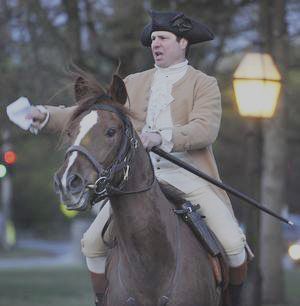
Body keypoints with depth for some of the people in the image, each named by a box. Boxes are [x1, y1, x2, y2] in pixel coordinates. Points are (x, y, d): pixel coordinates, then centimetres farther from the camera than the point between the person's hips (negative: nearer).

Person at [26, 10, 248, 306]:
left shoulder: (204, 84, 3)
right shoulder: (133, 84, 15)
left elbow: (206, 130, -14)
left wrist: (161, 137, -29)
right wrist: (45, 116, -5)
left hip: (189, 178, -3)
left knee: (232, 243, -18)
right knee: (92, 243, -8)